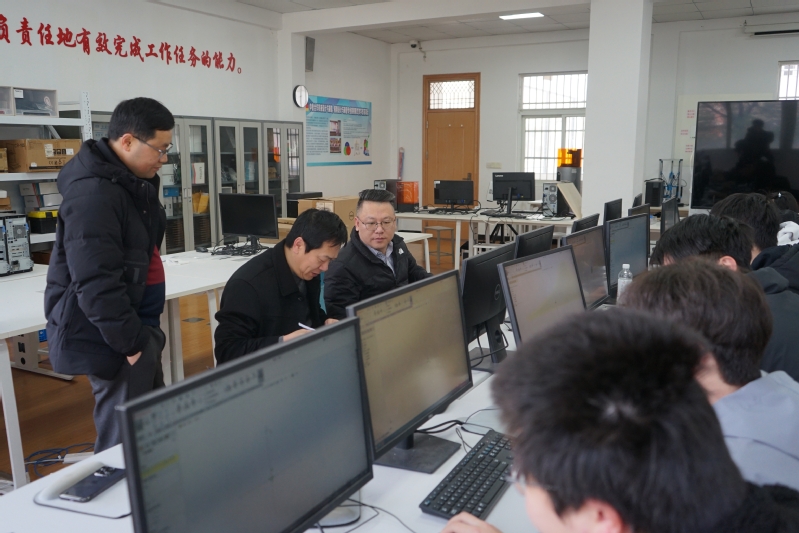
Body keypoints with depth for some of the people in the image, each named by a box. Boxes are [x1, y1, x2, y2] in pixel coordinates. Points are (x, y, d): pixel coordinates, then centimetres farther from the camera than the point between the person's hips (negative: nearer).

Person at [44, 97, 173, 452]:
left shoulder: (134, 180, 10)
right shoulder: (94, 194, -22)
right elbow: (96, 283, -26)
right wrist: (130, 342, -20)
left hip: (136, 322, 10)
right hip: (111, 336, -10)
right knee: (124, 435, -2)